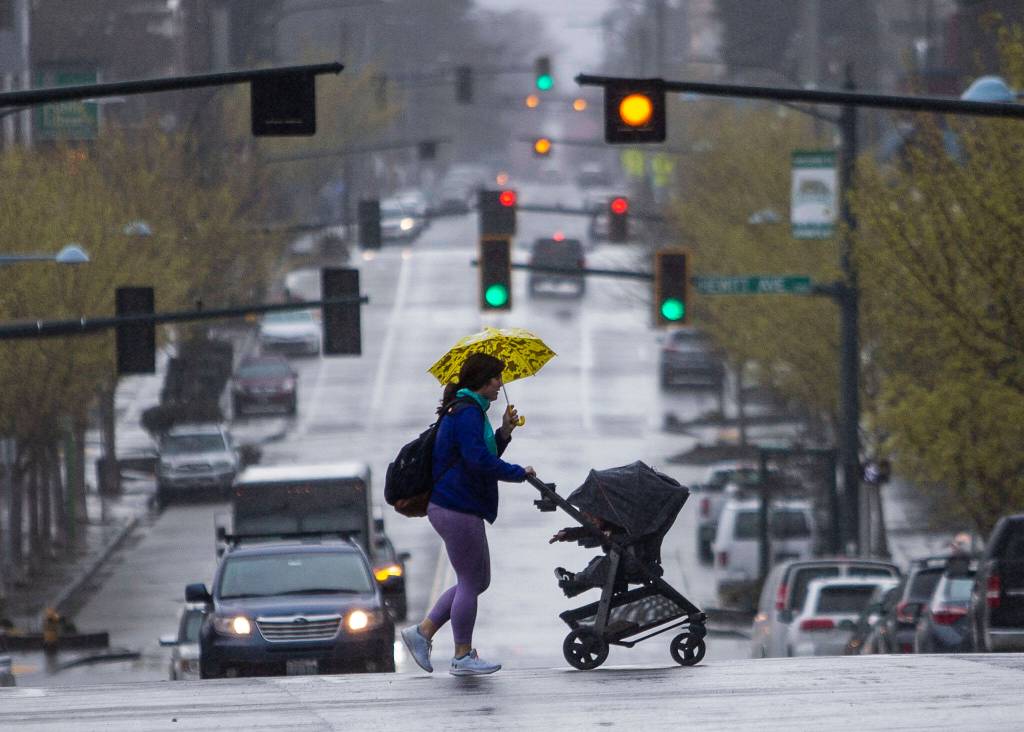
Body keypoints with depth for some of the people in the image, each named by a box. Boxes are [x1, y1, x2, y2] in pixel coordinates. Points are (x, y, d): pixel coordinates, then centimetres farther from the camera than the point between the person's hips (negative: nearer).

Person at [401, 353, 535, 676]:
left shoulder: (470, 411, 18)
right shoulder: (467, 413, -17)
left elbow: (485, 455, 23)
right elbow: (479, 461, -26)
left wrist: (503, 432, 8)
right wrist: (518, 473, -16)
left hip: (456, 508, 11)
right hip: (458, 510, -11)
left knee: (477, 580, 16)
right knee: (471, 582, -2)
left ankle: (422, 632, 17)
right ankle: (463, 656, 7)